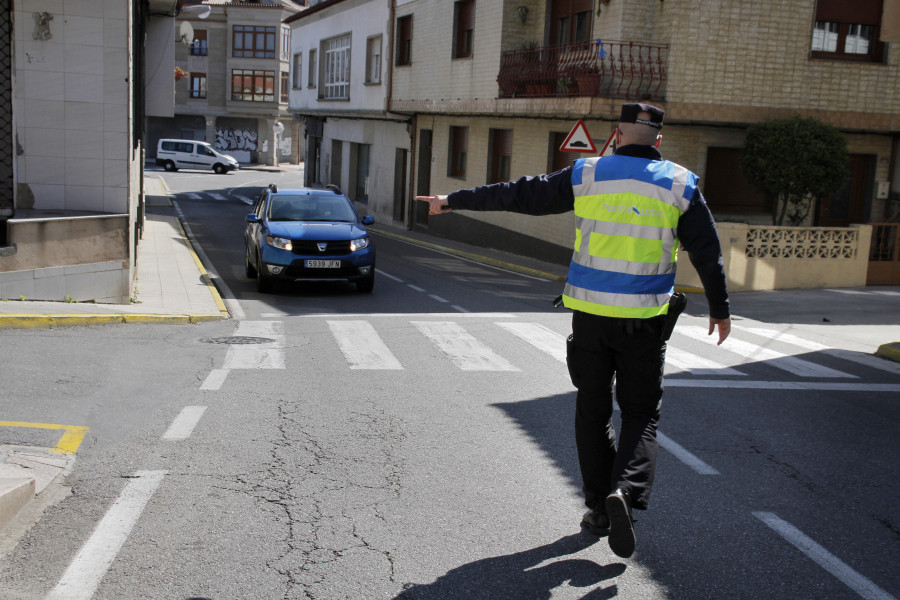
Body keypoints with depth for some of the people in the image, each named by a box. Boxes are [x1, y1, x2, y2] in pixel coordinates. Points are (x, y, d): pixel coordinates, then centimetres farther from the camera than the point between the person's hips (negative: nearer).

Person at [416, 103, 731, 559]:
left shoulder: (586, 176, 0)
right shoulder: (679, 185, 0)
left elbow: (519, 194, 2)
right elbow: (707, 253, 4)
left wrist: (453, 201, 11)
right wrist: (719, 308, 16)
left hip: (590, 312, 1)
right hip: (644, 319, 0)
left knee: (592, 410, 13)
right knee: (641, 413, 10)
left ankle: (598, 506, 17)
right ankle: (625, 491, -13)